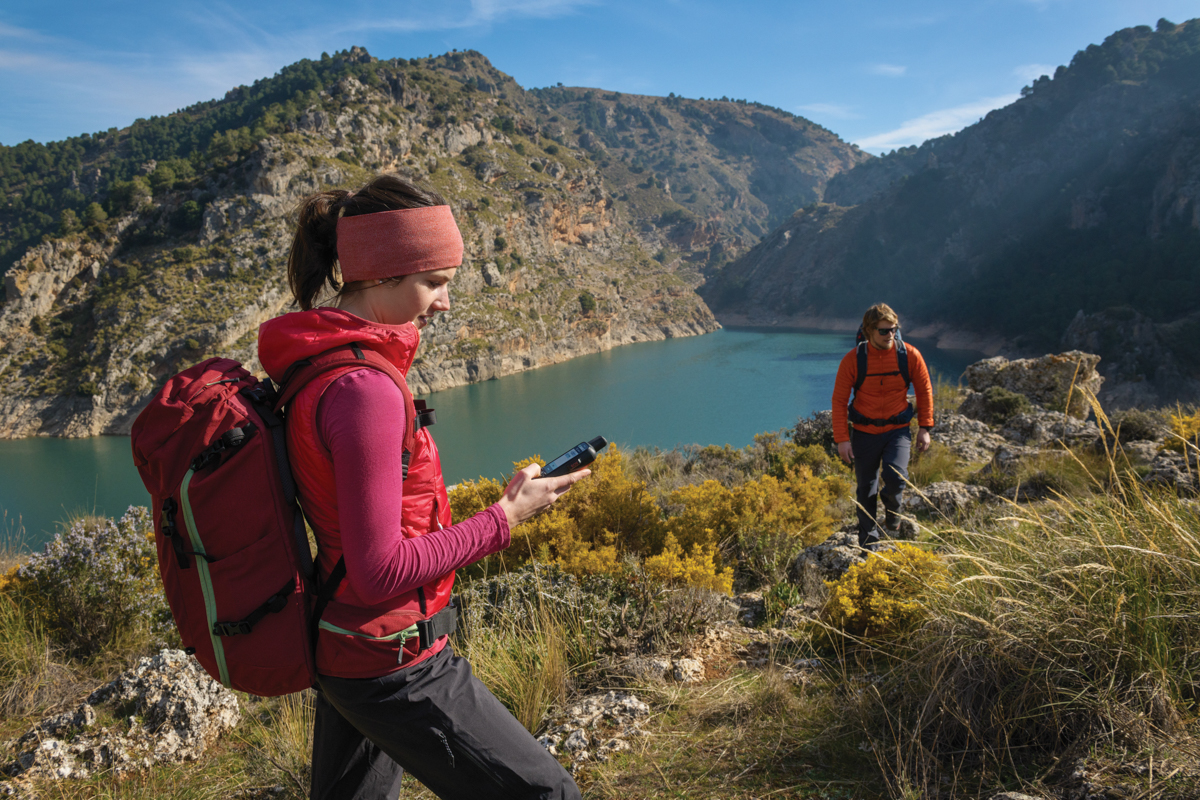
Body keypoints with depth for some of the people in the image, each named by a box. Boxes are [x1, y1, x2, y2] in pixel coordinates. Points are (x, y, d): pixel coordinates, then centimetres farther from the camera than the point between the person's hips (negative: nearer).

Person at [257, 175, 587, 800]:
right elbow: (380, 573, -26)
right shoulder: (363, 389, -27)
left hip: (336, 646, 10)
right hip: (390, 665, -9)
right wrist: (504, 518, -17)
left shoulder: (312, 360, 3)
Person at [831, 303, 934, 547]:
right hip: (864, 432, 0)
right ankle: (868, 543, 27)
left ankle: (892, 514, 12)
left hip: (898, 429, 0)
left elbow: (924, 391, 6)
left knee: (895, 476, -22)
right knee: (866, 489, 8)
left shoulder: (910, 355, -9)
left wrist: (925, 428, 3)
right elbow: (839, 400, -6)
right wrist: (842, 438, -11)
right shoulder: (853, 359, -12)